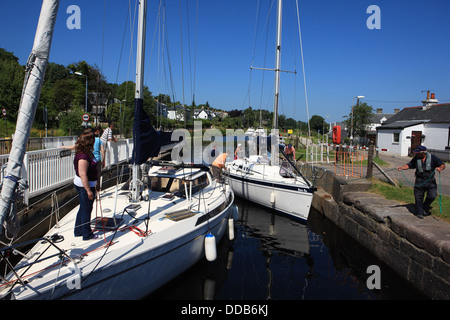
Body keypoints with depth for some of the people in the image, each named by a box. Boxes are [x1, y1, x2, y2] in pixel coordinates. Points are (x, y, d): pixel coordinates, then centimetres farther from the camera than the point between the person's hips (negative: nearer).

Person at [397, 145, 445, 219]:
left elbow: (443, 165, -4)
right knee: (418, 197, 4)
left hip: (430, 180, -1)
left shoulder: (432, 158, -8)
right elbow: (409, 165, 3)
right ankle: (419, 213, 18)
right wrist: (402, 167, -16)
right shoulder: (416, 158, -2)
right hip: (420, 181, 1)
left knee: (432, 196, -8)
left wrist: (440, 168, -27)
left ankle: (425, 208, 20)